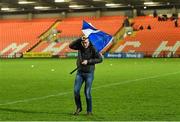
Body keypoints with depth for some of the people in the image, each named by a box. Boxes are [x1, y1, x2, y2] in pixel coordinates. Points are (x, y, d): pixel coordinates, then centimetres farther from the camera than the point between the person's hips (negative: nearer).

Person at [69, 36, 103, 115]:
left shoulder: (92, 49, -12)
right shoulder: (80, 46, -1)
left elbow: (100, 59, -15)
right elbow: (71, 46, -14)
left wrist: (88, 61, -20)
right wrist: (80, 39, -21)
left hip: (89, 73, -4)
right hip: (80, 72, 4)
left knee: (87, 92, -5)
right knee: (76, 90, -3)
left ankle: (89, 111, 10)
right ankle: (78, 108, 16)